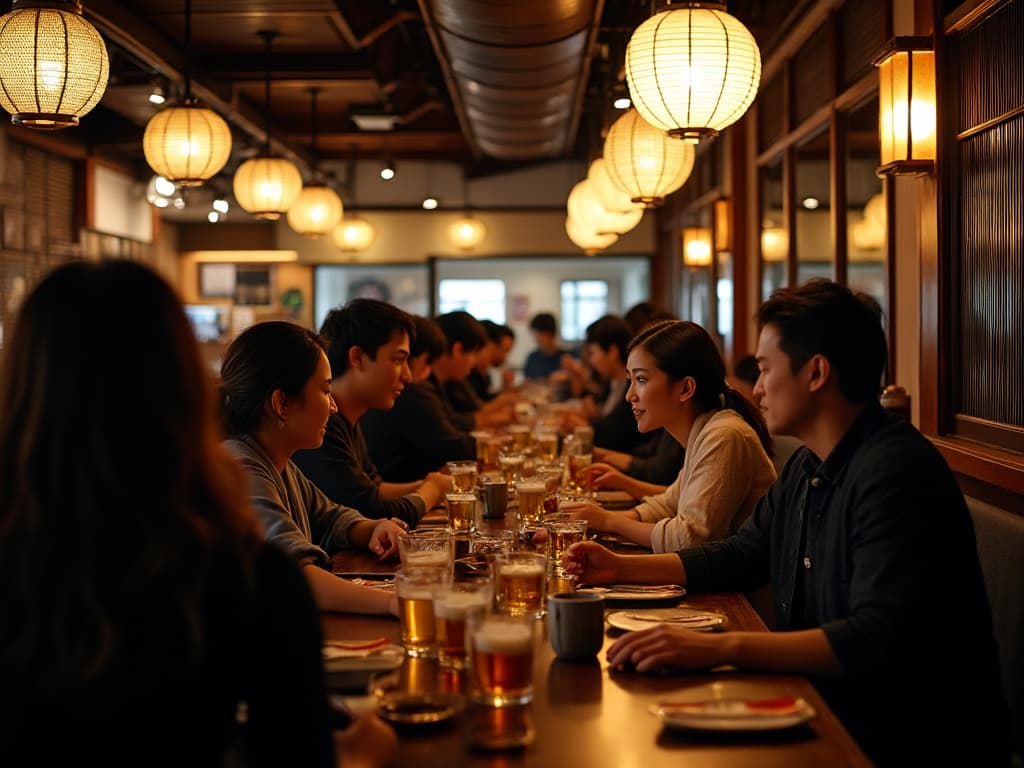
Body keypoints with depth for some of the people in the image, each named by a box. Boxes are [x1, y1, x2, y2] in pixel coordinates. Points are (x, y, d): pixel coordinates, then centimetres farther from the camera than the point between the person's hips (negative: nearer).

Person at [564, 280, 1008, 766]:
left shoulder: (895, 472, -22)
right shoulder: (807, 469, 9)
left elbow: (881, 639, -33)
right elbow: (740, 558, 23)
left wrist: (722, 648, -40)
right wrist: (623, 568, 14)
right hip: (832, 715, 8)